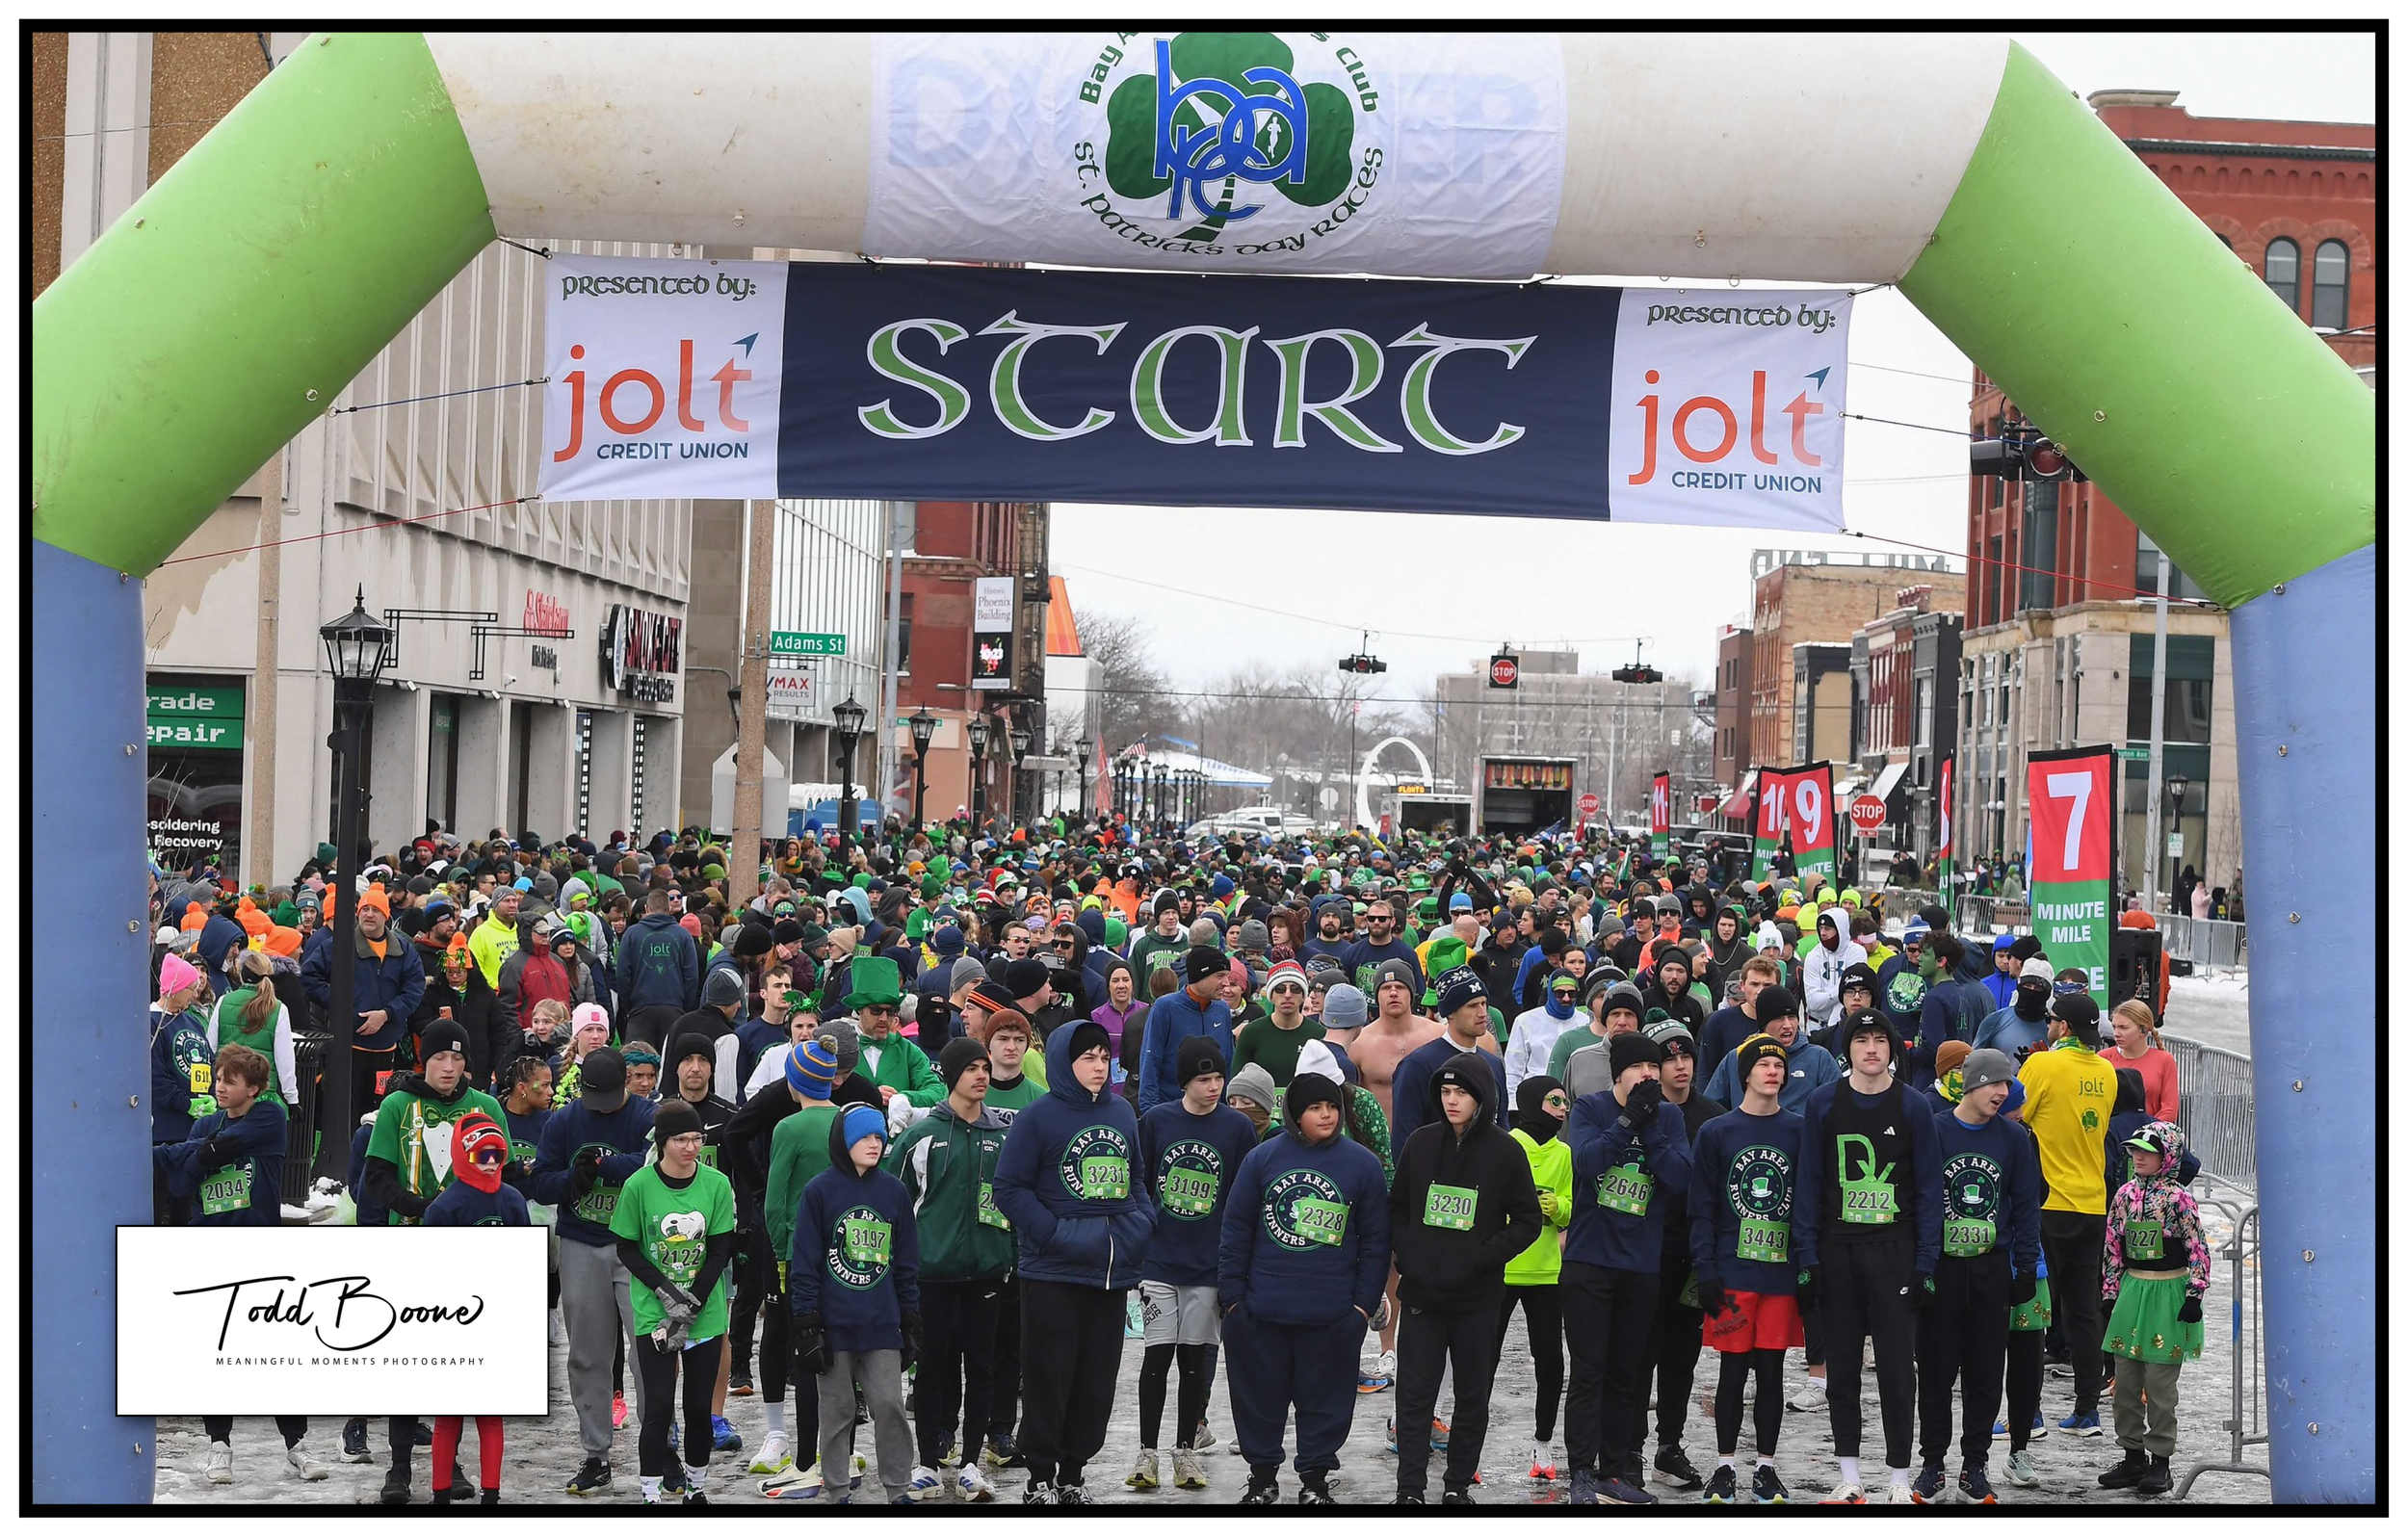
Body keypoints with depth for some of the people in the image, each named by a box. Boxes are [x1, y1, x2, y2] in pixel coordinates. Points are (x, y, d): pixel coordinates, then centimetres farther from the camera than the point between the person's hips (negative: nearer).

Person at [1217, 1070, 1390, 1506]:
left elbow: (1375, 1241, 4)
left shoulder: (1362, 1163, 1)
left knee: (1323, 1396, 7)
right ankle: (1262, 1473, 23)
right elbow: (1236, 1230, 4)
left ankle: (1315, 1478, 20)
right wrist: (1232, 1294, 0)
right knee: (1260, 1392, 9)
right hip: (1261, 1308, 0)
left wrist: (1364, 1303, -1)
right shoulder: (1262, 1158, 1)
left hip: (1332, 1316, 0)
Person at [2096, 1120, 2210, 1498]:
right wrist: (2111, 1294, 12)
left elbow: (2198, 1250, -9)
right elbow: (2113, 1248, 12)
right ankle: (2133, 1456, 19)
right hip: (2131, 1290, 6)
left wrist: (2194, 1296, -12)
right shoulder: (2125, 1195, 6)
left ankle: (2160, 1461, 7)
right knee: (2126, 1381, 9)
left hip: (2168, 1294, -6)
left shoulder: (2179, 1199, -10)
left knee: (2160, 1383, -1)